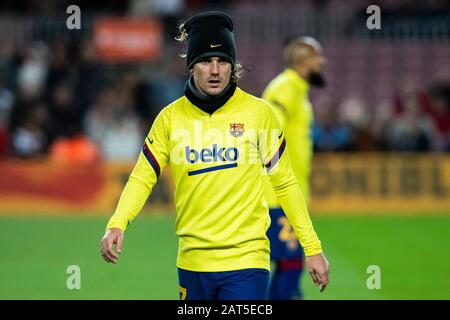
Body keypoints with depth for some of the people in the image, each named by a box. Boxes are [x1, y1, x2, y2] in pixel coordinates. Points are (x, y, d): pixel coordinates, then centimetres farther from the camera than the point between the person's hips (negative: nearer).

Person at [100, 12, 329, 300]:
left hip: (246, 259, -3)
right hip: (193, 262, 3)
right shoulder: (171, 117, 3)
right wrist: (117, 225, -16)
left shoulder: (257, 112, -2)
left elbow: (285, 182, 5)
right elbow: (142, 178, 2)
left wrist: (313, 248, 3)